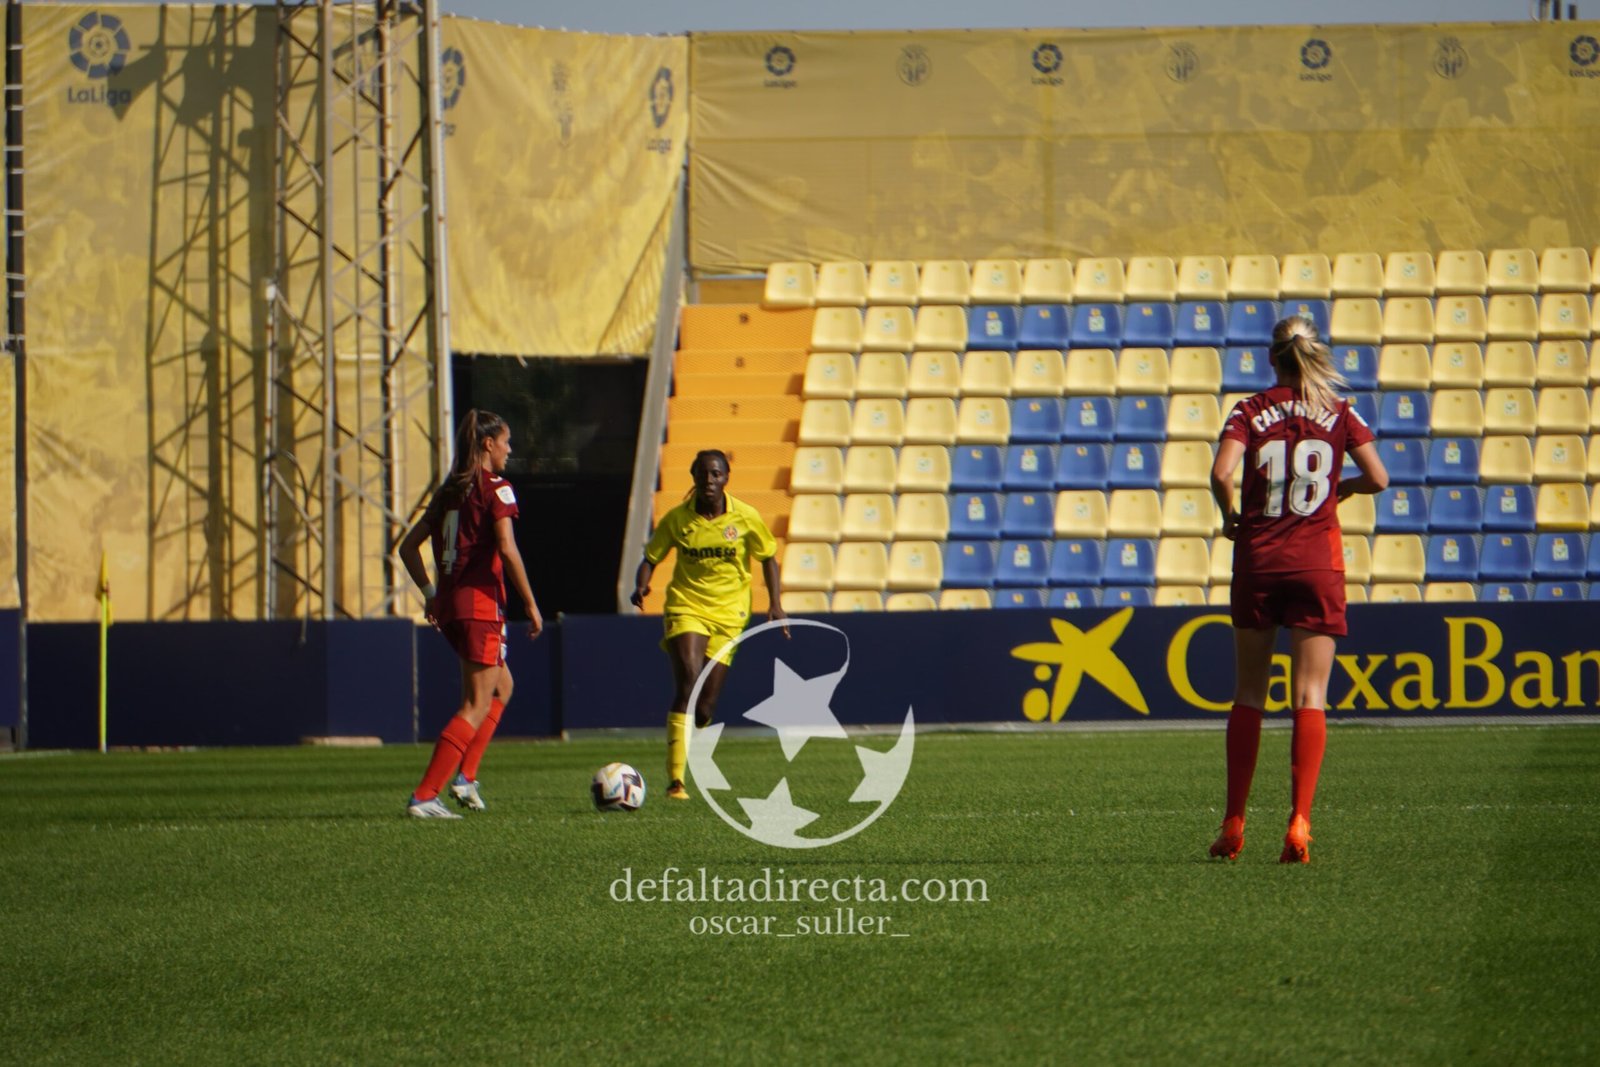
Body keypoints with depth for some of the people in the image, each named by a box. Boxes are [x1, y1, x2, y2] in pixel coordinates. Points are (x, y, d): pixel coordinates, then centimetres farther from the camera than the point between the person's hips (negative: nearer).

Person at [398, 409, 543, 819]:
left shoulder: (449, 491, 14)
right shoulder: (496, 488, -7)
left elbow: (408, 546, 15)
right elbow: (507, 550, -18)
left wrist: (430, 594, 18)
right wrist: (531, 604, -13)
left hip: (448, 603, 8)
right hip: (481, 602, -8)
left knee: (502, 686, 25)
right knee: (478, 705, -5)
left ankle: (465, 774, 14)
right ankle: (423, 796, -14)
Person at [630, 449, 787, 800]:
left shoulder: (745, 518, -3)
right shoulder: (677, 519, -4)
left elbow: (768, 558, 9)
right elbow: (650, 558, 4)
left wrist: (775, 604, -1)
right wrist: (641, 586, -17)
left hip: (728, 614, 1)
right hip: (686, 606, -1)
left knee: (705, 707, -2)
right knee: (688, 682, -24)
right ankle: (675, 779, -27)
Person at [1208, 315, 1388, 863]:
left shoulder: (1250, 412, 1)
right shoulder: (1338, 413, 3)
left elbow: (1222, 474, -14)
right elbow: (1378, 478, -3)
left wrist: (1230, 518, 4)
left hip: (1258, 556, 0)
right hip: (1317, 560, 0)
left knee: (1249, 693, 11)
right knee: (1310, 697, -2)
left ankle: (1234, 824, 13)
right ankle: (1299, 823, -14)